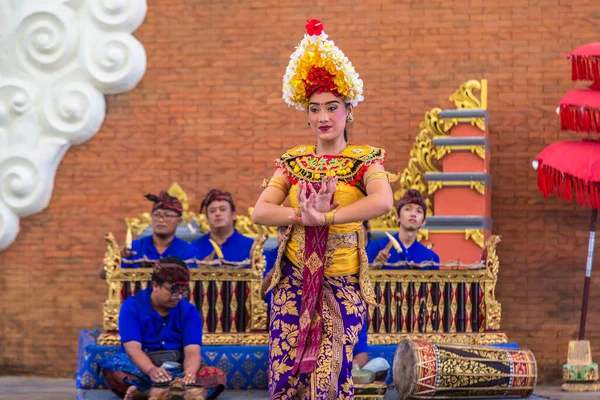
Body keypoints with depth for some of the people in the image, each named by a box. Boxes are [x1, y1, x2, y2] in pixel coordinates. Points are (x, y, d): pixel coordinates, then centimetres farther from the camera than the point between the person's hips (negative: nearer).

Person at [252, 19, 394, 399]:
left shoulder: (364, 160, -2)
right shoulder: (294, 161, 8)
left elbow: (384, 201, -24)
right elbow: (260, 211, -2)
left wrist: (324, 217, -27)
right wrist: (301, 215, -19)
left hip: (342, 285, -3)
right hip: (294, 280, 3)